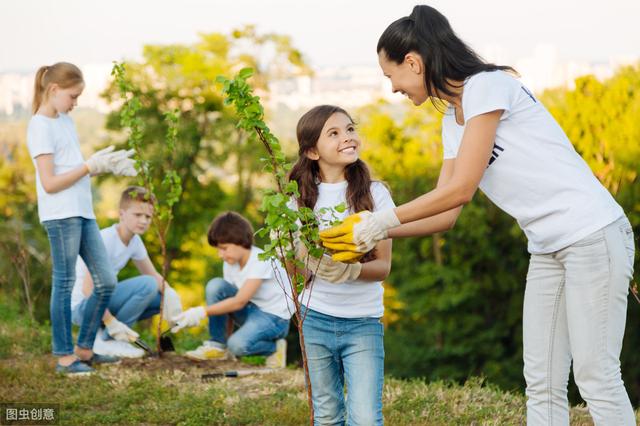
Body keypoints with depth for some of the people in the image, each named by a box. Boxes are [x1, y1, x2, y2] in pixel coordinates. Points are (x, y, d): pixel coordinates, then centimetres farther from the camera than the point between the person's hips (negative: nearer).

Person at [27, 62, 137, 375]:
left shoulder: (65, 121, 17)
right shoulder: (41, 127, -10)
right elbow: (50, 183, -15)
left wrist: (107, 166, 7)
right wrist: (91, 166, -15)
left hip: (83, 213, 9)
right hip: (60, 216, -9)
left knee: (106, 282, 8)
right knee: (64, 284, -2)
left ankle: (84, 349, 19)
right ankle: (64, 357, 7)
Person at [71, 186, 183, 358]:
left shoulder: (135, 241, 5)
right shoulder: (105, 240, -22)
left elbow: (154, 275, 10)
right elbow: (88, 288, -26)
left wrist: (170, 293, -13)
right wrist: (111, 323, -28)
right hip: (81, 306, -9)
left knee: (163, 297, 2)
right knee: (147, 285, -24)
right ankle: (104, 340, -13)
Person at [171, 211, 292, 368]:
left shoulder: (261, 261, -23)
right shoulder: (230, 263, 0)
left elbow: (239, 302, -28)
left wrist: (202, 312, -31)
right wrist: (196, 315, -11)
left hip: (275, 318, -7)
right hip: (250, 310, 7)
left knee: (237, 345, -32)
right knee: (215, 285, -14)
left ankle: (274, 347, -1)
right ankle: (217, 345, -5)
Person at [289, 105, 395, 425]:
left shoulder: (374, 194, -4)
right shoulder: (302, 196, 0)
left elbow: (383, 266, -6)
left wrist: (351, 270, -27)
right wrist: (312, 263, -22)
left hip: (364, 321, -2)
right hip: (315, 317, 2)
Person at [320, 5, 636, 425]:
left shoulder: (487, 86, -13)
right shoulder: (452, 121, 13)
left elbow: (460, 190, -17)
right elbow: (447, 213, 11)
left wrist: (379, 221, -10)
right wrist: (373, 234, 4)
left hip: (592, 234, -9)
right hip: (548, 249, 9)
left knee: (597, 379, -6)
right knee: (542, 386, 6)